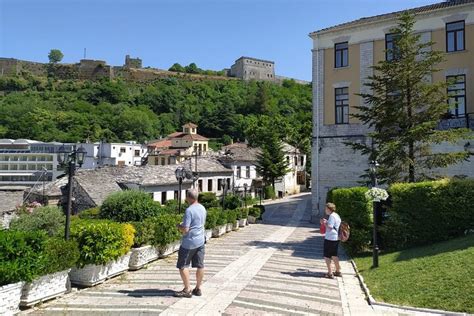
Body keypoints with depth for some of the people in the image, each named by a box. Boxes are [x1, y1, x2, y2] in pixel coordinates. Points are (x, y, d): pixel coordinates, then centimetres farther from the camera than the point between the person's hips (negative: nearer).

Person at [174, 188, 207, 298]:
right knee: (200, 265, 11)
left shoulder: (189, 210, -20)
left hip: (189, 242, -8)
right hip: (200, 240, 8)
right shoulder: (202, 208, 5)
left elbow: (185, 229, -22)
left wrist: (179, 226, -1)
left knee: (183, 265, 4)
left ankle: (187, 290, 6)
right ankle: (198, 289, 20)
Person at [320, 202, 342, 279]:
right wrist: (326, 222, 17)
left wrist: (324, 223, -7)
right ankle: (338, 271, 29)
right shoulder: (337, 216, 13)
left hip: (330, 239, -9)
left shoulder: (332, 216, -16)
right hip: (336, 238, 9)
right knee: (334, 255, 21)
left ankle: (330, 273, 0)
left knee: (327, 256, 0)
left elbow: (330, 227, -22)